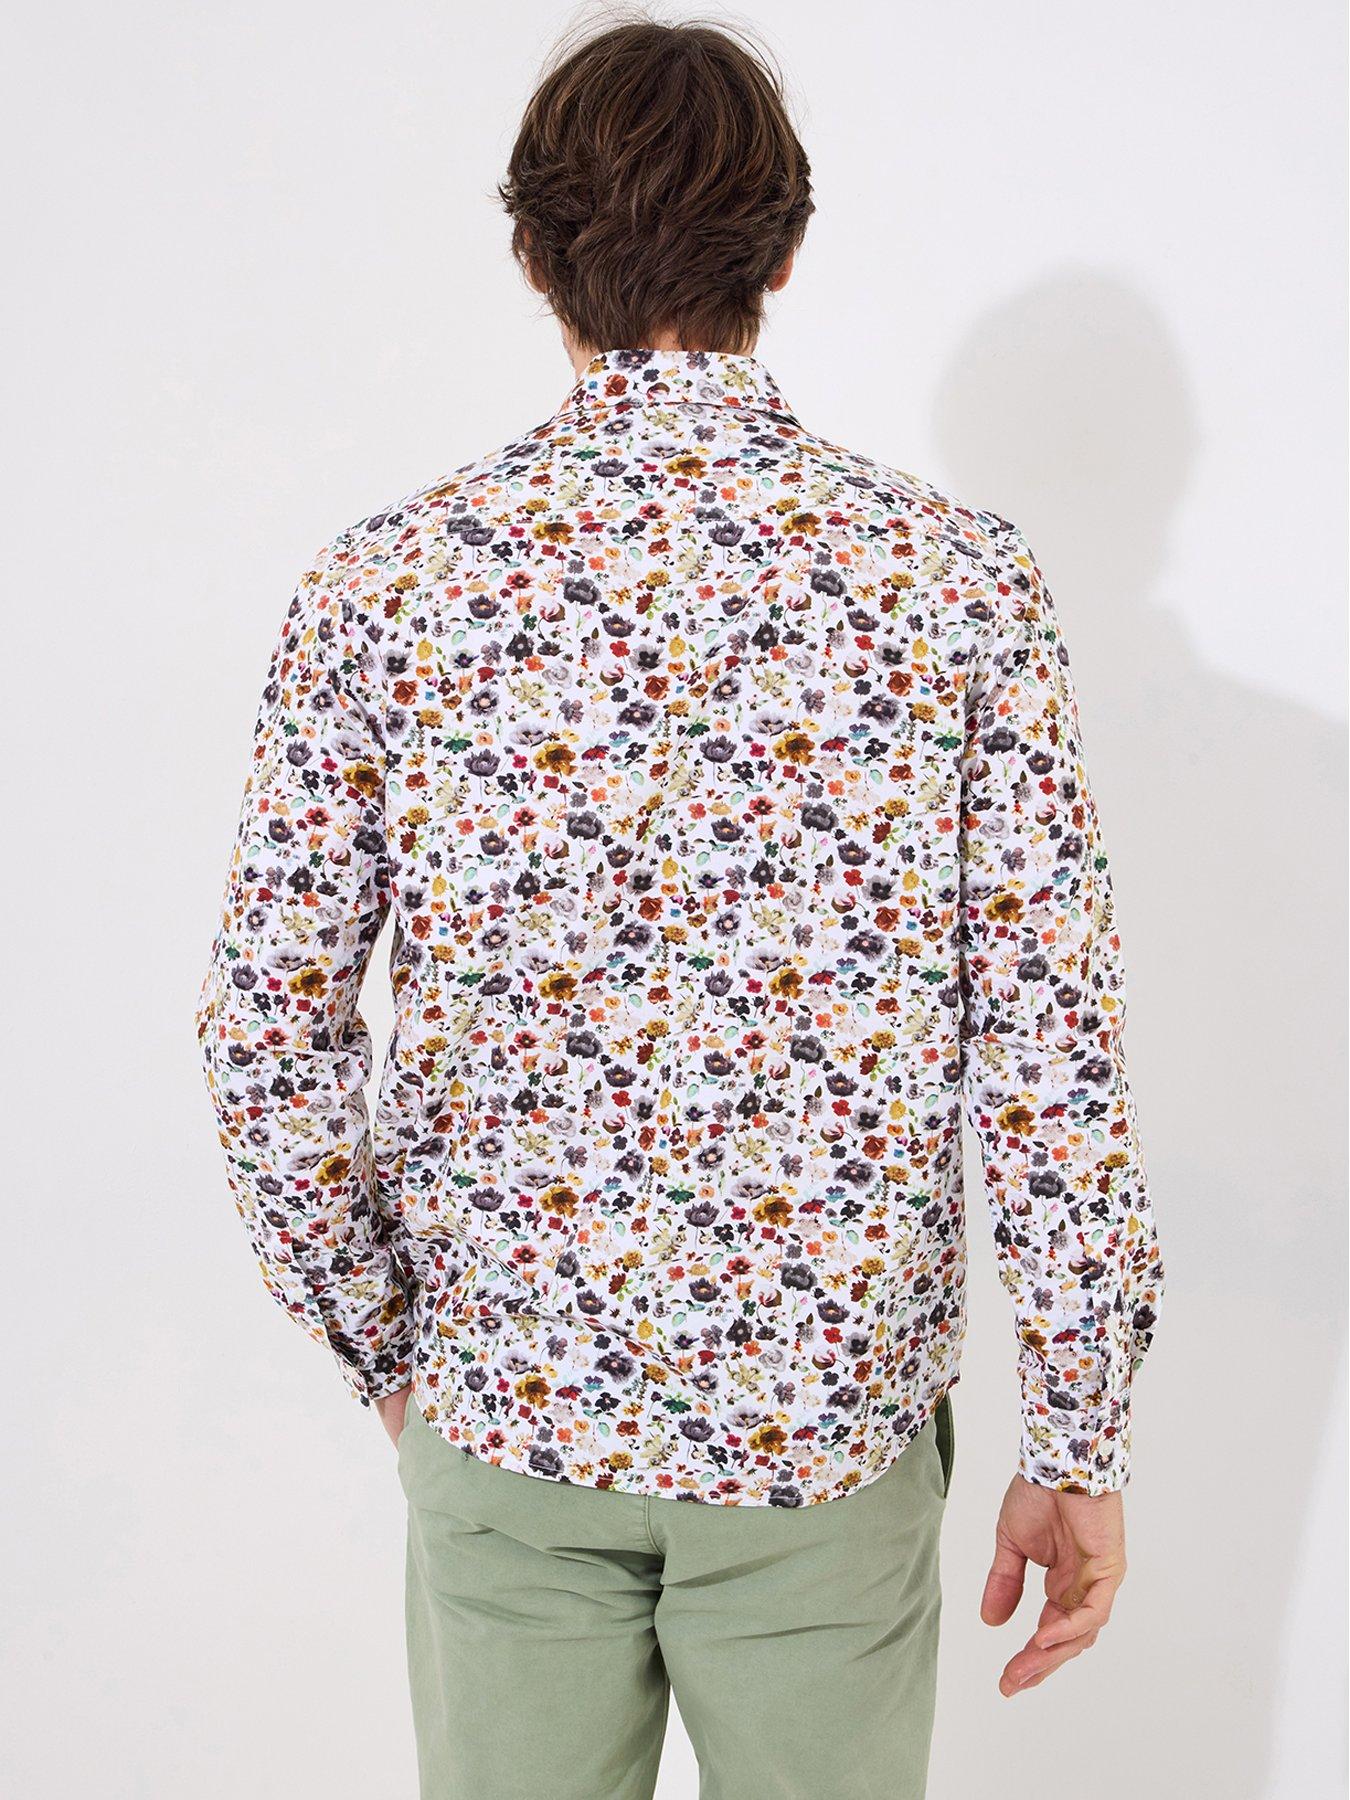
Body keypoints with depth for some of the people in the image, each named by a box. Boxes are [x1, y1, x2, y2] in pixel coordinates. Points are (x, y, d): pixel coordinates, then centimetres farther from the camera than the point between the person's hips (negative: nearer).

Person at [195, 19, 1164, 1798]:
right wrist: (1079, 1445, -1)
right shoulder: (961, 584, -11)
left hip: (503, 1401, 1)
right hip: (831, 1414, 0)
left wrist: (379, 1335, 8)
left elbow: (269, 1024, -7)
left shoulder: (386, 583, -9)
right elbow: (1051, 1055, -11)